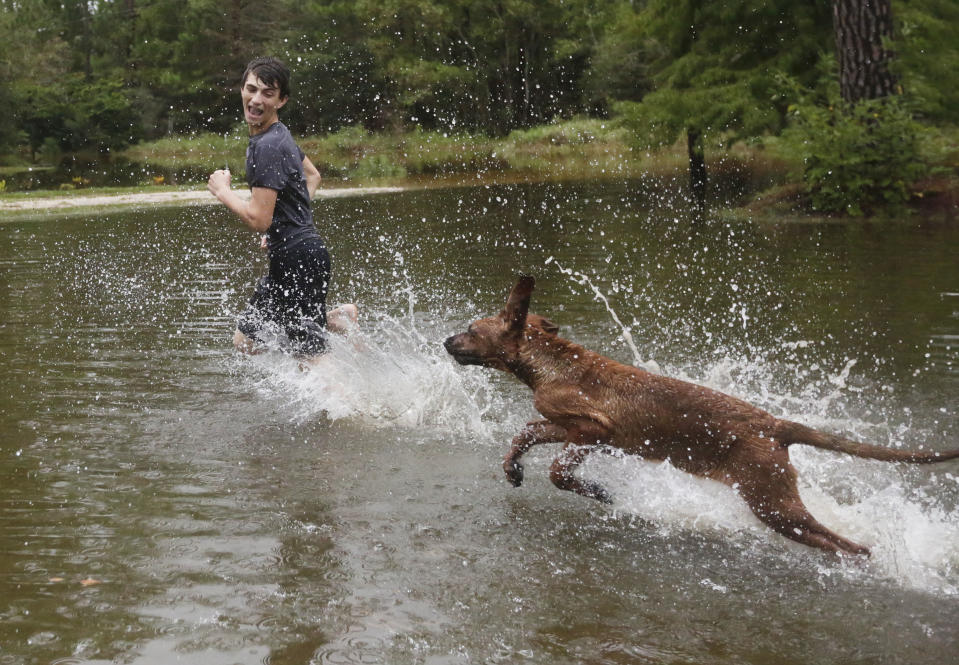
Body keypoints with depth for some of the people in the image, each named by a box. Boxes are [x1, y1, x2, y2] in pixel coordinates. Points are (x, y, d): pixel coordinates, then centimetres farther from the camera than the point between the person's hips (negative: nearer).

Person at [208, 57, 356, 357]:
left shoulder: (268, 147, -20)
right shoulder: (279, 134, 10)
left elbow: (258, 219, -23)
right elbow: (313, 176, 27)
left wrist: (223, 191, -7)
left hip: (299, 259, -10)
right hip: (289, 256, 10)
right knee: (246, 341, 17)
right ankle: (338, 317, 15)